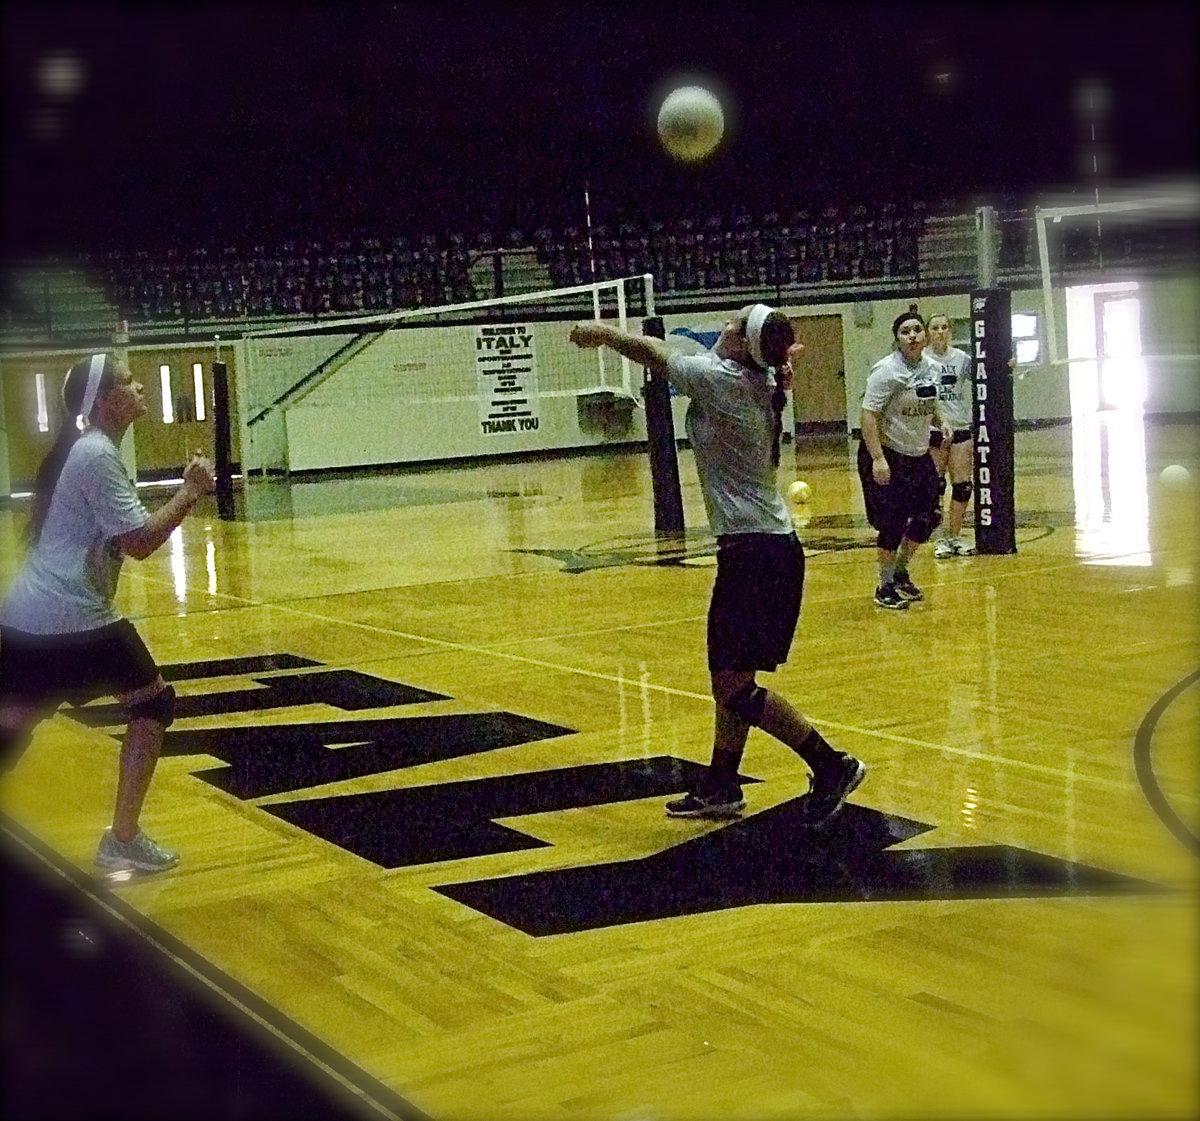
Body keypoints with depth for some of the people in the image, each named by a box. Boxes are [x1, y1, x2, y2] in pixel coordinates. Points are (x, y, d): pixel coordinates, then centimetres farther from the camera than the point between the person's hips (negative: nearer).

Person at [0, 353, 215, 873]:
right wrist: (190, 492, -6)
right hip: (75, 620, -9)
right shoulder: (97, 455, -13)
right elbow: (139, 542, -18)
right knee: (152, 702, 8)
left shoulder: (76, 450, 17)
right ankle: (123, 840, 9)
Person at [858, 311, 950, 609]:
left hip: (918, 454, 8)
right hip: (888, 456, -8)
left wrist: (941, 421, 8)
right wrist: (877, 459, -29)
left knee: (927, 516, 11)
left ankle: (900, 572, 31)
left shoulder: (928, 366, 7)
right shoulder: (888, 370, -18)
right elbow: (868, 415, -23)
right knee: (893, 523, -6)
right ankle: (885, 587, 9)